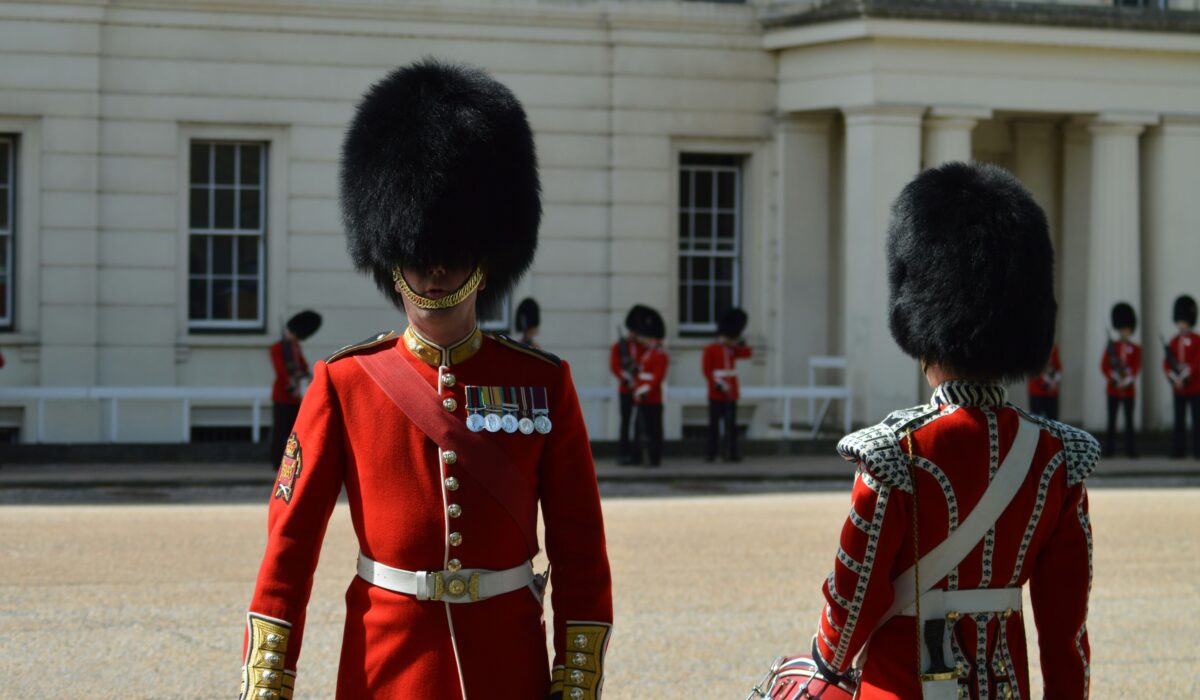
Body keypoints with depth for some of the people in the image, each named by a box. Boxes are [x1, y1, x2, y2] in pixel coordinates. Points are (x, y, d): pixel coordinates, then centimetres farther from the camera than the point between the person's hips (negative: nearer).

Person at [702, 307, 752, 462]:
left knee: (731, 425, 1)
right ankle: (710, 453, 7)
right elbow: (706, 370, -11)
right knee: (714, 423, 1)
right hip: (716, 394, -4)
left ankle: (732, 453, 0)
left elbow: (748, 353, 7)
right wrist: (719, 384, -18)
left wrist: (740, 343, -4)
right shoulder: (710, 350, -5)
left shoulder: (732, 350, 13)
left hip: (731, 394, 4)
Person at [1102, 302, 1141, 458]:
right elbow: (1104, 365, -2)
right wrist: (1114, 379, -15)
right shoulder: (1111, 346, 5)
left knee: (1129, 420, 2)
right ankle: (1109, 449, 1)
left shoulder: (1136, 348, 6)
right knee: (1112, 420, 0)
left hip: (1129, 389, 0)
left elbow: (1137, 368, -3)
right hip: (1113, 388, 0)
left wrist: (1127, 381, -17)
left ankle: (1130, 449, 3)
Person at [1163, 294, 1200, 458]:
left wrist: (1185, 378, -15)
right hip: (1178, 388, 4)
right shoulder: (1174, 342, 12)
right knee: (1179, 420, 5)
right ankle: (1178, 450, 6)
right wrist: (1175, 379, -8)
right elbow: (1167, 364, 7)